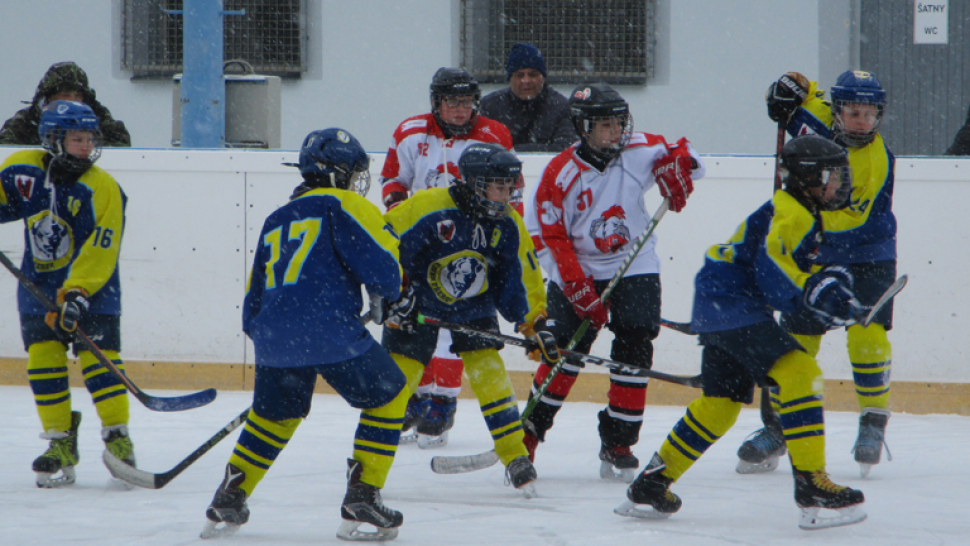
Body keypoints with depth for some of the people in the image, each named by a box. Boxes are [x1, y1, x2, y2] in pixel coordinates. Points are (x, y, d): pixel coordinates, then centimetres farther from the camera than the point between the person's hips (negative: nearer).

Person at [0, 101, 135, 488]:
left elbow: (100, 251, -23)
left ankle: (117, 437, -1)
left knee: (99, 357, -11)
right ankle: (60, 443, 5)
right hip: (38, 285, 4)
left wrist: (77, 294, -32)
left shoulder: (102, 189, -18)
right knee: (43, 358, -3)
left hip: (92, 287, -3)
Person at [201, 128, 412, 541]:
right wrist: (394, 294, 15)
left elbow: (254, 302, 26)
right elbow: (379, 266, -7)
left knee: (275, 412, 28)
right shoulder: (342, 206, 3)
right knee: (387, 396, 11)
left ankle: (226, 505, 27)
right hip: (330, 332, -7)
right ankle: (361, 505, 4)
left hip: (273, 337, 7)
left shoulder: (276, 221, 25)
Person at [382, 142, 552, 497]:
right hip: (417, 305, -3)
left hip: (474, 309, 3)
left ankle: (516, 459, -1)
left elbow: (520, 279, 0)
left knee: (489, 373, -11)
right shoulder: (427, 209, -26)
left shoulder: (507, 224, -9)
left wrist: (536, 324, -7)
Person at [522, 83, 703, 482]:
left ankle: (618, 445, 2)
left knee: (634, 349, -7)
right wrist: (579, 290, -19)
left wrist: (678, 164, -15)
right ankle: (530, 431, 4)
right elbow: (548, 237, -12)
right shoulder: (561, 173, -13)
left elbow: (682, 155, 11)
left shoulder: (638, 152, -6)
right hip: (577, 271, -2)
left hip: (634, 268, 2)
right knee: (566, 346, -11)